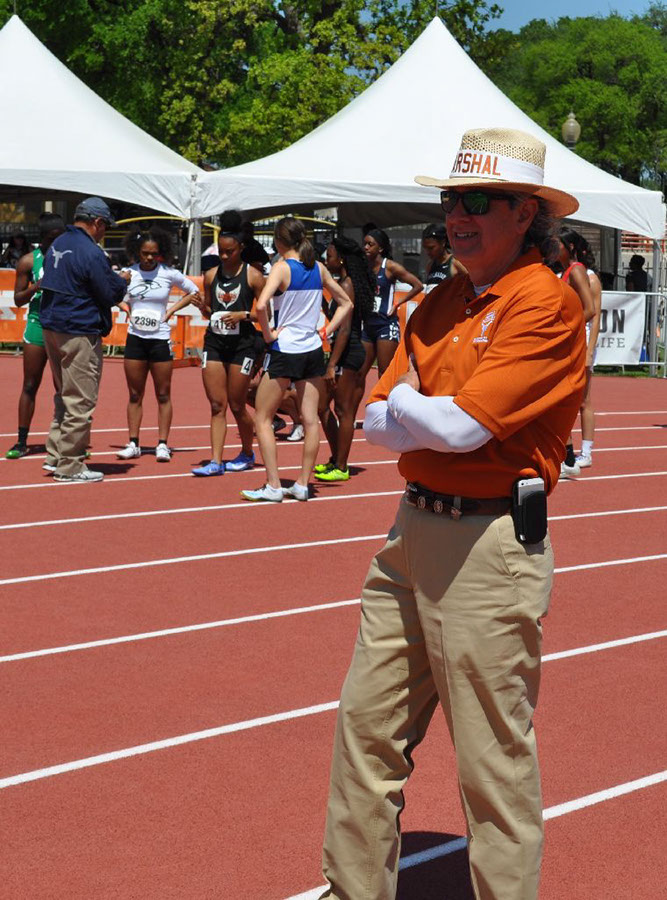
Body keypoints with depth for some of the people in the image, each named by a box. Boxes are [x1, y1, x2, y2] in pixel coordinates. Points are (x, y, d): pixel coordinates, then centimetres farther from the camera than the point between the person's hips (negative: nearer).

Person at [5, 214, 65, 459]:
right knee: (30, 385, 2)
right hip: (38, 325, 0)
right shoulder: (29, 261, 1)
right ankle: (21, 441, 8)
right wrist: (37, 286, -14)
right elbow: (18, 299, 4)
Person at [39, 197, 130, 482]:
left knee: (64, 395, 20)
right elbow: (110, 295, -14)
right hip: (79, 334, -9)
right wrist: (123, 280, 8)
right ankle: (70, 466, 2)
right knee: (80, 402, -2)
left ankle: (55, 455, 22)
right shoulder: (91, 253, -17)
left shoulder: (57, 245, 10)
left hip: (52, 329, 9)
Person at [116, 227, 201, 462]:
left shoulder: (169, 274, -4)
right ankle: (133, 444, 11)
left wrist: (170, 311, 0)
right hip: (135, 337, 2)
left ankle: (162, 445, 7)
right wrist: (127, 309, 0)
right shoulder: (129, 273, 1)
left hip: (160, 339, -2)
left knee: (163, 395, 2)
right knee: (135, 395, 6)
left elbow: (193, 291, 8)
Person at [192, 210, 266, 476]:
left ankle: (247, 454, 26)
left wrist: (243, 315, -17)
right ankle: (215, 461, 0)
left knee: (236, 405, 4)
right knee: (217, 405, 0)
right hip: (214, 341, 4)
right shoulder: (211, 275, 8)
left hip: (242, 343, -4)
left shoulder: (252, 275, -5)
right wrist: (205, 309, -3)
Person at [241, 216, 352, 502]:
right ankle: (302, 484, 11)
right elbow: (346, 304, 15)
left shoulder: (282, 267, -11)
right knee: (310, 419, 8)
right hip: (313, 350, 6)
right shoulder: (318, 268, 6)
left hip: (284, 350, -6)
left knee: (262, 418, 5)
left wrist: (268, 333, -12)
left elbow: (261, 305, -26)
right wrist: (326, 332, 11)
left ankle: (273, 486, 0)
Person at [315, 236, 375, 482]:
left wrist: (333, 365, -23)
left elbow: (345, 328, -21)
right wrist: (321, 294, 18)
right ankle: (336, 460, 23)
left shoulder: (346, 285, -15)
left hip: (347, 353, -10)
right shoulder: (345, 284, 14)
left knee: (343, 410, -3)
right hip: (352, 352, 10)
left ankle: (341, 468, 4)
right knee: (321, 406, 15)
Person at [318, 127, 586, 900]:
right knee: (367, 724, 14)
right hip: (414, 529, 9)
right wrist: (439, 419, -11)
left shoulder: (547, 305, -12)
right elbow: (378, 423, 8)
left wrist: (401, 406, -3)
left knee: (493, 760, 1)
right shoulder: (439, 304, 14)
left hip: (489, 544, -8)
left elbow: (464, 424, -21)